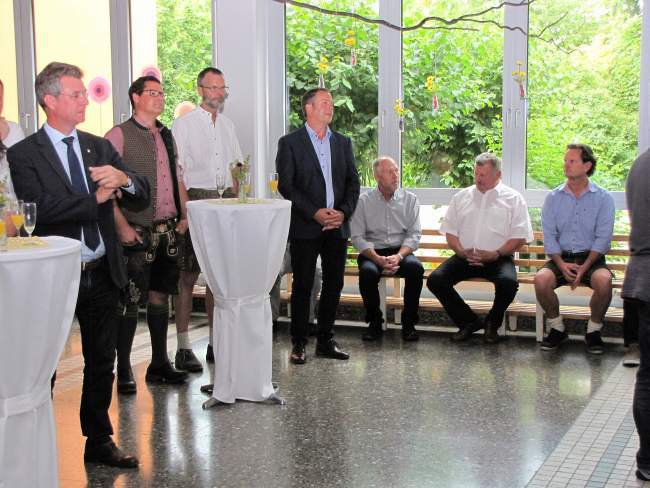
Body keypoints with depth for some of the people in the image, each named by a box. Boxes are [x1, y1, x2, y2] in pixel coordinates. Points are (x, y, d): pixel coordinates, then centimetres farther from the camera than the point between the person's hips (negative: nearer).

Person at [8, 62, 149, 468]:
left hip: (102, 273, 5)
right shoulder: (24, 154, -7)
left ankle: (99, 441, 29)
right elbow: (40, 207, -22)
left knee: (102, 362, 15)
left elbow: (143, 195, 6)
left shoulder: (99, 147, 10)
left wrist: (123, 178, -17)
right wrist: (96, 199, -15)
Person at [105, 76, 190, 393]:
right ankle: (123, 371, 8)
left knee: (160, 295, 13)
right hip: (137, 232, -6)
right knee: (131, 301, -3)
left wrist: (184, 215, 9)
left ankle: (159, 364, 22)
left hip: (167, 230, 7)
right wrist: (122, 226, -17)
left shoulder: (166, 136, 15)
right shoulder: (119, 135, -6)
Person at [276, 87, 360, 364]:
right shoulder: (290, 143, 0)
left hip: (338, 227, 5)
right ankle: (299, 344, 8)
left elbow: (353, 182, 11)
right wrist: (315, 213, -15)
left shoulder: (343, 143, 14)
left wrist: (344, 211, -6)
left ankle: (326, 341, 18)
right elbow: (285, 185, -7)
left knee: (334, 285, 7)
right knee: (303, 286, -1)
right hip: (305, 227, -4)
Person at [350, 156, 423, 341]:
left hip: (401, 251, 1)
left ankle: (409, 322, -14)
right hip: (373, 252, -1)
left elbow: (414, 234, 1)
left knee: (415, 267, -31)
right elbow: (357, 237, -3)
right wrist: (379, 259, -18)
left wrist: (398, 256, -18)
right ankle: (375, 322, -11)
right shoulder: (363, 201, 3)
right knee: (368, 272, -34)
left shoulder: (410, 199, 8)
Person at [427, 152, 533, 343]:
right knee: (435, 279, -21)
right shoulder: (461, 197, 17)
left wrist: (496, 254, -14)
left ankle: (492, 323, -3)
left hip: (498, 258, -3)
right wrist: (461, 251, -6)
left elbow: (520, 236, 0)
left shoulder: (513, 198, 6)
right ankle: (468, 321, -2)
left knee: (508, 282, -35)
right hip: (465, 257, 3)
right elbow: (450, 230, 14)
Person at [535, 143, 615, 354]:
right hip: (561, 258, 2)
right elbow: (549, 236, 2)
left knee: (603, 280, -34)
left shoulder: (603, 198, 2)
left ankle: (593, 331, -10)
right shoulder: (553, 198, 8)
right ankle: (557, 328, -7)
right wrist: (562, 265, -14)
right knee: (541, 279, -29)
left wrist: (583, 268, -16)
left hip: (591, 258, -1)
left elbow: (603, 238, -5)